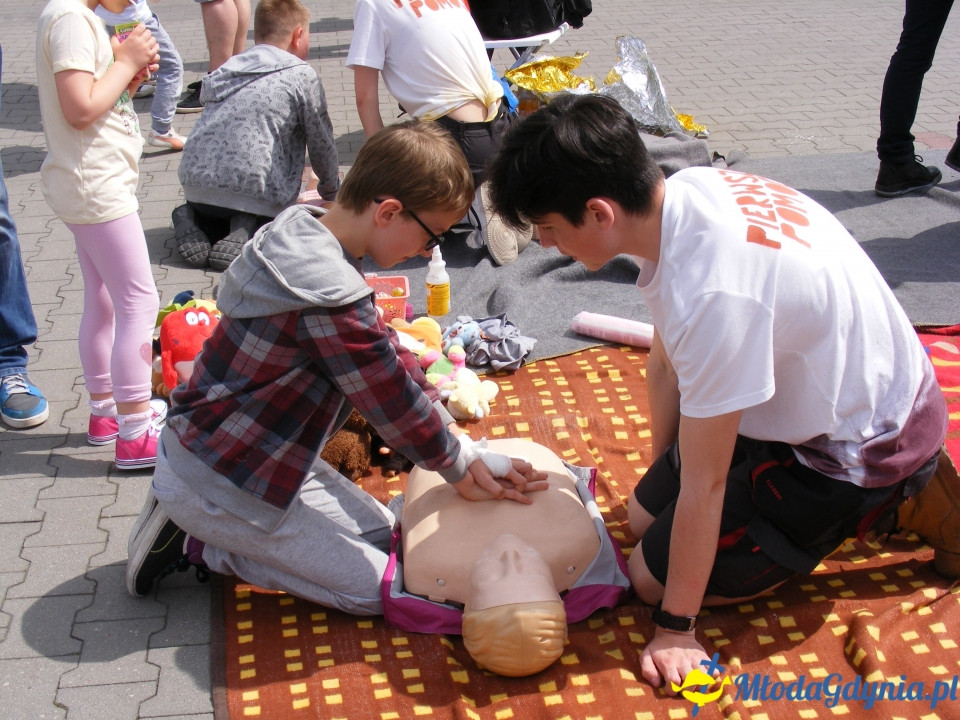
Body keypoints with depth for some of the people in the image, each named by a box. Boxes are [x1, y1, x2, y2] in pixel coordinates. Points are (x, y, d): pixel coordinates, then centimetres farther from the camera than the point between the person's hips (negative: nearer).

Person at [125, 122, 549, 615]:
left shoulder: (306, 232, 1)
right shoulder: (333, 300, -31)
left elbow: (389, 353, 6)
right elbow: (393, 401, -21)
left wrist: (453, 440, 3)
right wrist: (461, 468, -5)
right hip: (220, 483, -10)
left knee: (380, 530, 17)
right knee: (376, 588, -4)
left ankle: (192, 525, 14)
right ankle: (197, 545, 0)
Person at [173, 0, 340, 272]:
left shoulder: (230, 69, 20)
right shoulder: (302, 75, 2)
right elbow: (321, 144, 6)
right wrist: (331, 189, 27)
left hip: (195, 186, 6)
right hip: (256, 192, -6)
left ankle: (194, 218, 4)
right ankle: (250, 230, -10)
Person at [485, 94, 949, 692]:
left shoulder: (712, 294, -38)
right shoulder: (683, 190, -11)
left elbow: (704, 484, -27)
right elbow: (666, 364, 4)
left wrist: (676, 628, -14)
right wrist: (658, 479, 18)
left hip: (864, 449, -8)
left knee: (653, 577, -2)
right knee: (644, 518, 16)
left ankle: (886, 507, 6)